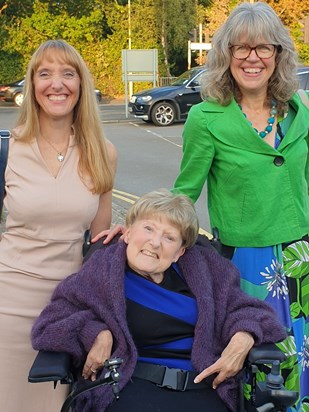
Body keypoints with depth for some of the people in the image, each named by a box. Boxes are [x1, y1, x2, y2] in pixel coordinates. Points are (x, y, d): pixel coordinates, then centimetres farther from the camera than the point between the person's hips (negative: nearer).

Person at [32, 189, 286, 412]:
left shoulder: (202, 267, 16)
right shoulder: (102, 272, 7)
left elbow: (241, 307, 20)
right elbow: (51, 322, 5)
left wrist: (242, 340, -1)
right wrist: (97, 333, -11)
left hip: (203, 386, 4)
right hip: (133, 385, -3)